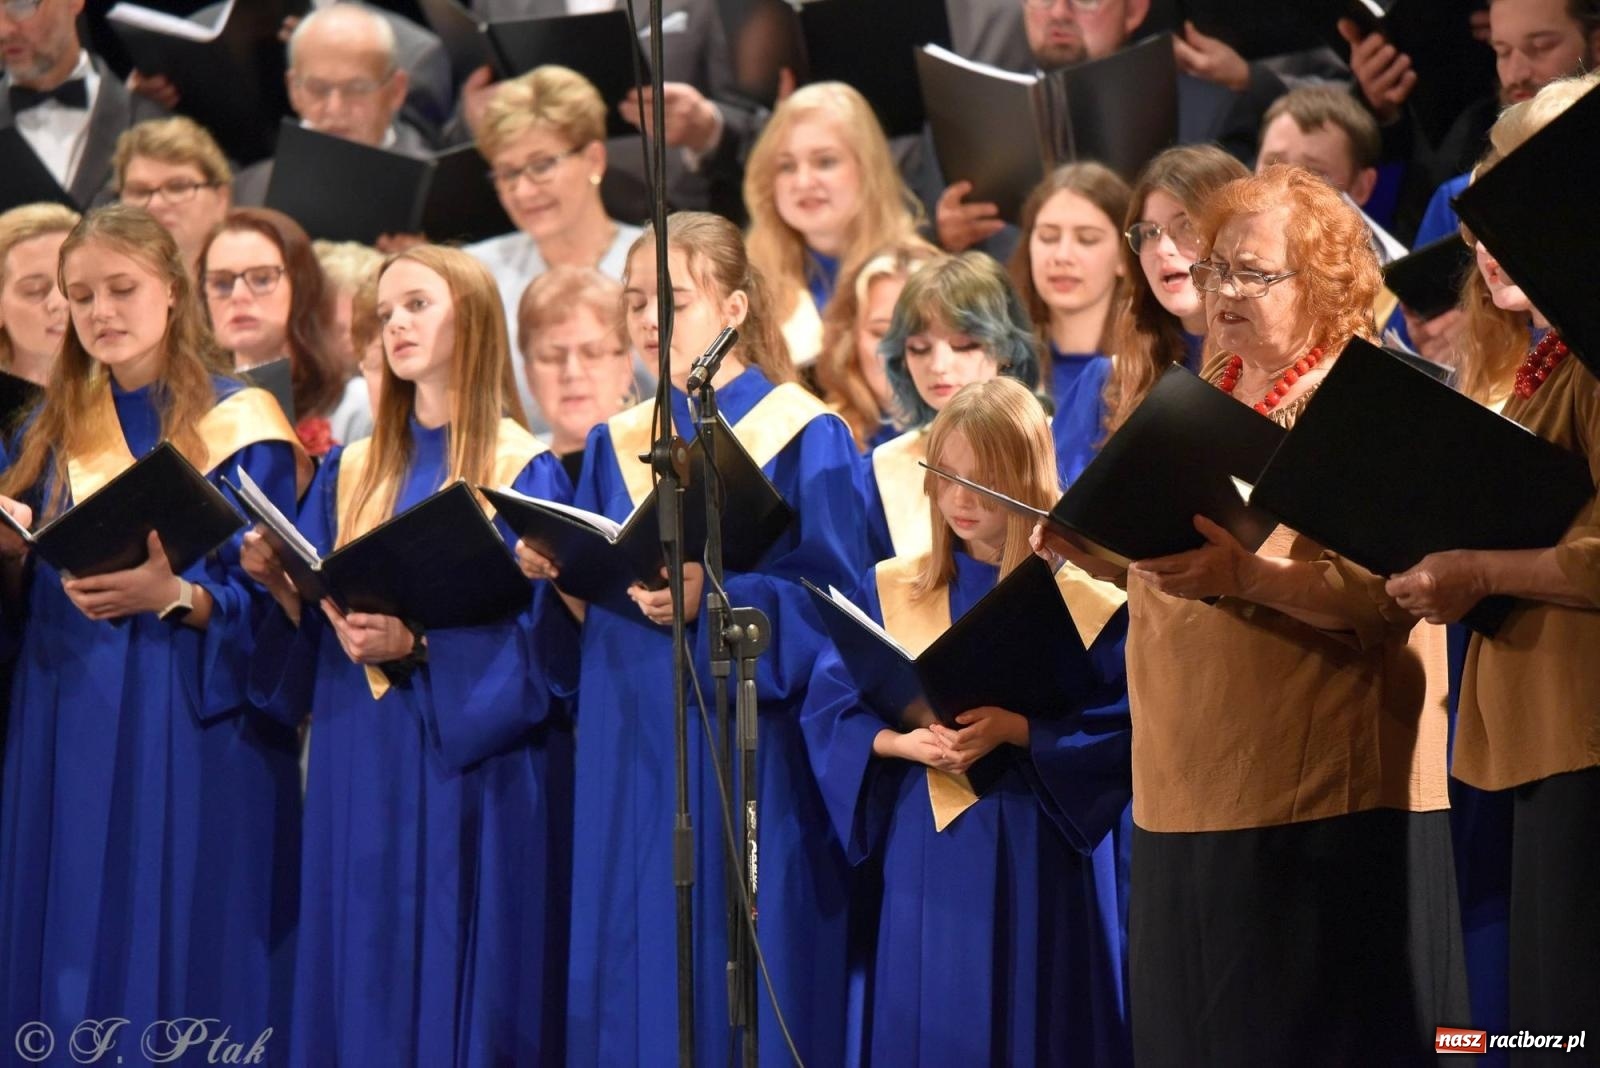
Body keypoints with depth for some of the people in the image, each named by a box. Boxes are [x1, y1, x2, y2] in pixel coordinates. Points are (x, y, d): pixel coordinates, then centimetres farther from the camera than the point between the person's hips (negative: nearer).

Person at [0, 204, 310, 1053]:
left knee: (182, 956, -5)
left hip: (190, 733, -5)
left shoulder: (237, 427, -2)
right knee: (71, 951, 4)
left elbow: (269, 599, -7)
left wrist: (170, 596, -23)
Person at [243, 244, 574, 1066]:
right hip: (360, 774, 5)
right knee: (363, 984, 4)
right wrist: (277, 581, -7)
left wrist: (417, 644, -22)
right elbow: (314, 625, 13)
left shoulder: (524, 473, -2)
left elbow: (539, 639, -10)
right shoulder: (352, 471, 14)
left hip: (474, 779, -5)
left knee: (462, 986, -5)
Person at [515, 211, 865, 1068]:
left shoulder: (804, 439, -2)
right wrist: (558, 571, -7)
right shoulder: (615, 445, 14)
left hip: (747, 763, -5)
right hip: (631, 751, 5)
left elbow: (832, 600, -10)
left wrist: (715, 595, -22)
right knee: (630, 981, 4)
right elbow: (585, 599, 14)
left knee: (739, 990, -5)